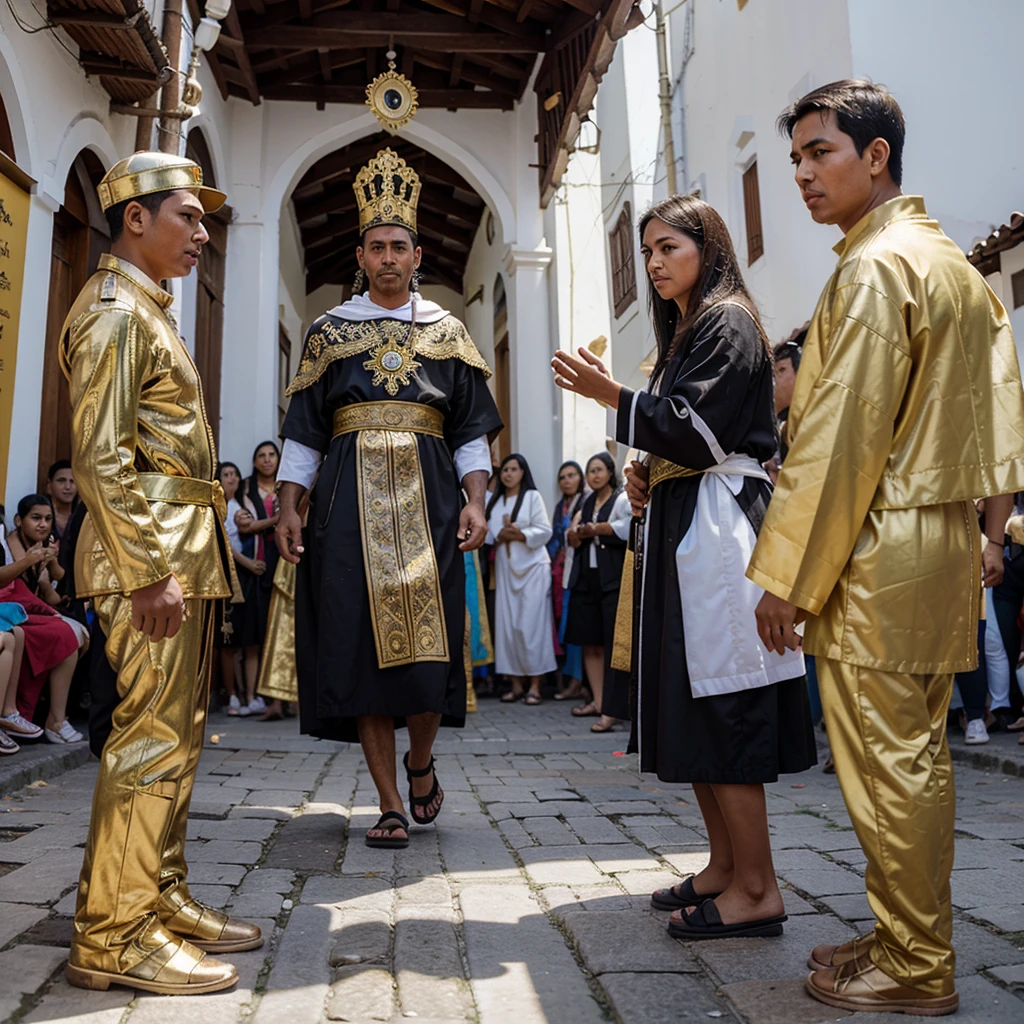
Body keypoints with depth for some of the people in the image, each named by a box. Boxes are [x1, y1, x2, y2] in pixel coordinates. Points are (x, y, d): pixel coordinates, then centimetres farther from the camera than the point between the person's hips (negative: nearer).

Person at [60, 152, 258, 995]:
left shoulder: (149, 312, 22)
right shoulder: (114, 311, -8)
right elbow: (99, 459, -17)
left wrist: (192, 557, 18)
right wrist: (148, 570, -22)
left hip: (187, 552, 10)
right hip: (153, 551, -10)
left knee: (177, 733, 12)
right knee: (153, 735, -6)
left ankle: (161, 899, 23)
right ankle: (114, 937, 5)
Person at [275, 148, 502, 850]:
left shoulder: (446, 332, 14)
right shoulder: (331, 330, 13)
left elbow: (472, 427, 8)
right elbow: (304, 429, 10)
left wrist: (475, 501, -5)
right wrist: (288, 507, 0)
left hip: (428, 496, 0)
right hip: (351, 500, 0)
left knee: (430, 639, -7)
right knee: (363, 640, -4)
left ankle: (421, 761, 22)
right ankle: (391, 805, 5)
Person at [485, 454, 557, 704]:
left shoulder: (532, 496, 1)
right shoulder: (495, 501, 15)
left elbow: (545, 531, -6)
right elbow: (489, 534, 9)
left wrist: (520, 534, -19)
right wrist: (500, 536, -11)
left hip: (531, 566, -5)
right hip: (505, 568, 5)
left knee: (531, 624, -7)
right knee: (506, 624, 1)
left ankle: (534, 685, -3)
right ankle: (516, 684, 8)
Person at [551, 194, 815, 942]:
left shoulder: (728, 323, -4)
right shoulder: (685, 333, 24)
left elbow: (702, 429, -16)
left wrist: (613, 396, -19)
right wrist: (647, 476, 9)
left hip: (717, 528, -10)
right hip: (681, 527, 10)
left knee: (721, 702, -11)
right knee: (691, 702, 8)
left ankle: (756, 888, -3)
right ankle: (725, 866, 17)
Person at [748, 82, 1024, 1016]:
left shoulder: (875, 267, -11)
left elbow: (838, 437, -17)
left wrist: (789, 574, -15)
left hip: (880, 546, -10)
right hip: (947, 539, 10)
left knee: (885, 760, -1)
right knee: (917, 752, 14)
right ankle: (912, 937, 27)